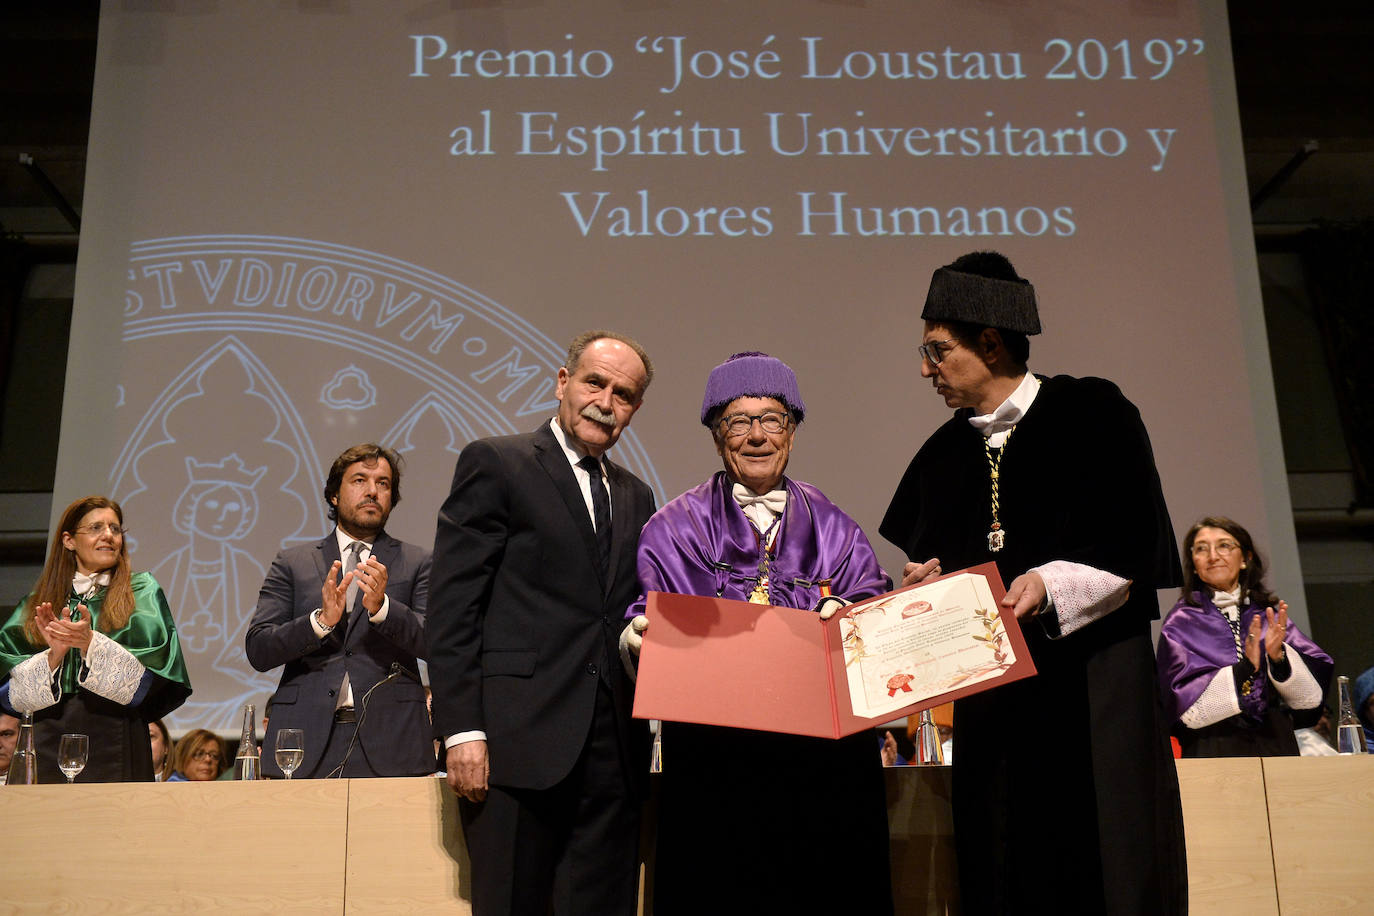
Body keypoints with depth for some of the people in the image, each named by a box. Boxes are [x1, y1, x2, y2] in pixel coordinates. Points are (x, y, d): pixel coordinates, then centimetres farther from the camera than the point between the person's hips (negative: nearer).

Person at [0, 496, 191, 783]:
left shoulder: (141, 592, 9)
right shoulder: (38, 601, 14)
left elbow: (147, 672, -4)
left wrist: (91, 643, -15)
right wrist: (53, 656, -11)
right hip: (48, 743, 2)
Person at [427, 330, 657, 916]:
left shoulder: (635, 497, 19)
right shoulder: (495, 463, 1)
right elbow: (452, 606, -6)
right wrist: (461, 730, -12)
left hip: (613, 752, 5)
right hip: (519, 740, -5)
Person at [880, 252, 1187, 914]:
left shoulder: (1092, 412, -2)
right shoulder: (943, 454, 13)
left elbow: (1135, 545, -7)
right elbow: (930, 561, 18)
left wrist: (1049, 585, -21)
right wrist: (925, 583, -4)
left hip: (1094, 679, -4)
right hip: (990, 692, 4)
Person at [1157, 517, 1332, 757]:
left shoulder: (1271, 616, 11)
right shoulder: (1182, 623, 4)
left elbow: (1311, 696, 5)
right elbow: (1189, 710, -6)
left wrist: (1279, 656, -11)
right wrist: (1244, 669, -15)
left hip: (1275, 748, 3)